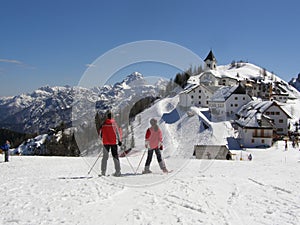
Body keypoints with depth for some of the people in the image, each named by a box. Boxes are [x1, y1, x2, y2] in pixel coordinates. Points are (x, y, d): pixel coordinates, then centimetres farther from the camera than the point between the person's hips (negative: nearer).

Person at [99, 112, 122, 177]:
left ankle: (103, 171, 3)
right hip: (113, 142, -2)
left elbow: (100, 132, 9)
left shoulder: (103, 123, 1)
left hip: (105, 142, 2)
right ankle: (118, 171, 0)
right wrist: (120, 140, 1)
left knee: (105, 156, 8)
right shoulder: (113, 122, -6)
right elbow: (118, 131, -6)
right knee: (115, 156, 3)